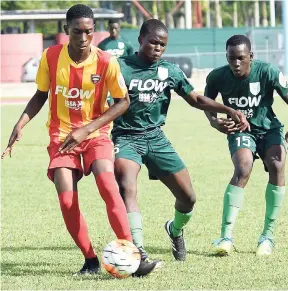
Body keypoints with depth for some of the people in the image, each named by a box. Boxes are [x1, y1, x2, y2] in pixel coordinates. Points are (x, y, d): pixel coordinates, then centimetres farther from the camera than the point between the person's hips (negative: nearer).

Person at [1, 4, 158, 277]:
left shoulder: (106, 62, -14)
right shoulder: (50, 57, -8)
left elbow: (123, 101, -4)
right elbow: (40, 95, 7)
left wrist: (87, 129, -13)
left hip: (96, 133, -2)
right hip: (61, 135, 2)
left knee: (108, 187, -25)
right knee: (67, 201, -13)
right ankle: (91, 261, 4)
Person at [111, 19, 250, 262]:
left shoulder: (170, 71, 6)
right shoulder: (121, 67, -6)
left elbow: (196, 99, 10)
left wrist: (229, 110, -1)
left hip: (156, 138, 4)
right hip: (126, 138, -4)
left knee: (188, 197, 3)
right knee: (127, 189, -30)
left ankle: (175, 230, 38)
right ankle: (139, 253, -36)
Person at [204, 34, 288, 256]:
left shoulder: (268, 72, -21)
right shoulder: (217, 77, -17)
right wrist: (214, 121, -19)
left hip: (269, 128, 0)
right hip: (240, 130, 0)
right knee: (243, 170, -26)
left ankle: (268, 235, -13)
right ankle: (226, 236, -26)